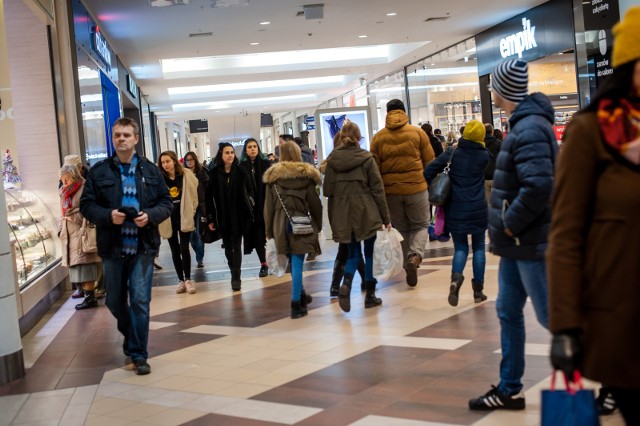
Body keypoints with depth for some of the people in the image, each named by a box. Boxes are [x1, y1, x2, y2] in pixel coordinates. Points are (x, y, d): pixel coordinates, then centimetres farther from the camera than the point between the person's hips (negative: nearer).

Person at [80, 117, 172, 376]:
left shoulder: (150, 170, 4)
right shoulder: (99, 171, 1)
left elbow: (166, 203, 6)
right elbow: (86, 205, 1)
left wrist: (150, 215, -14)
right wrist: (108, 216, -18)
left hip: (143, 247, -1)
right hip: (112, 247, 1)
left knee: (140, 300, -4)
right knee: (115, 300, 13)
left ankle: (138, 354, 6)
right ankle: (129, 333, 43)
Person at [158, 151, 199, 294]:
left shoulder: (186, 175, -4)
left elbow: (194, 193, 3)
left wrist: (191, 211, 0)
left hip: (184, 217, -2)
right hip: (168, 218, 2)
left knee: (184, 248, -7)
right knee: (175, 250, 9)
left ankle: (188, 279, 4)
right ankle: (181, 280, 18)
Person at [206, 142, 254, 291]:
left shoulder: (241, 171, -4)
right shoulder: (214, 173, -3)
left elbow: (250, 190, 6)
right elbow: (209, 196, -2)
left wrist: (249, 204, -7)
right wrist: (210, 218, -4)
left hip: (239, 214, -1)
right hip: (222, 216, 1)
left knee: (236, 245, -1)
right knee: (228, 246, 12)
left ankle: (236, 278, -1)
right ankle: (234, 274, 27)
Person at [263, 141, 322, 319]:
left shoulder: (273, 177, 5)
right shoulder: (306, 175, -1)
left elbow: (268, 205, 5)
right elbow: (314, 203, 0)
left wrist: (269, 229, 11)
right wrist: (318, 224, 11)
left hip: (280, 225, 3)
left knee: (294, 262, 17)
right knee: (297, 263, -4)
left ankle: (301, 295, 31)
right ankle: (296, 304, -5)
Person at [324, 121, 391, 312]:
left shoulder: (332, 160, -1)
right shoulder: (366, 158, -7)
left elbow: (327, 190, 4)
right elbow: (378, 190, -5)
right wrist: (386, 217, 1)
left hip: (343, 215, 2)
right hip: (366, 213, -2)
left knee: (353, 252, 13)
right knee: (370, 252, 12)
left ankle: (346, 283, -14)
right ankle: (370, 294, 16)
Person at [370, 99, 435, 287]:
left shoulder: (378, 137, 1)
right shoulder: (417, 133, -2)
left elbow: (374, 168, 4)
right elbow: (430, 162, 1)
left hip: (390, 190, 2)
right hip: (416, 188, -1)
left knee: (402, 229, 16)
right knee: (420, 226, 11)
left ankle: (409, 264, 13)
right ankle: (415, 256, -15)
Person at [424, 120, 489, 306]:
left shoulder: (452, 153, -2)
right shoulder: (484, 156, -4)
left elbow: (429, 171, -8)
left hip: (455, 209, 1)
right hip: (477, 210, -1)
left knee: (460, 247, 10)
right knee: (478, 247, 12)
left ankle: (456, 278, -19)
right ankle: (478, 290, 12)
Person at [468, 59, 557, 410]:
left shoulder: (530, 129, -19)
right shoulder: (525, 124, 12)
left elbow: (538, 186, -31)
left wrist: (509, 223, -19)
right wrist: (507, 224, 12)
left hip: (530, 242, -10)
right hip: (517, 241, 10)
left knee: (552, 315, -1)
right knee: (508, 312, 14)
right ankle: (509, 390, 24)